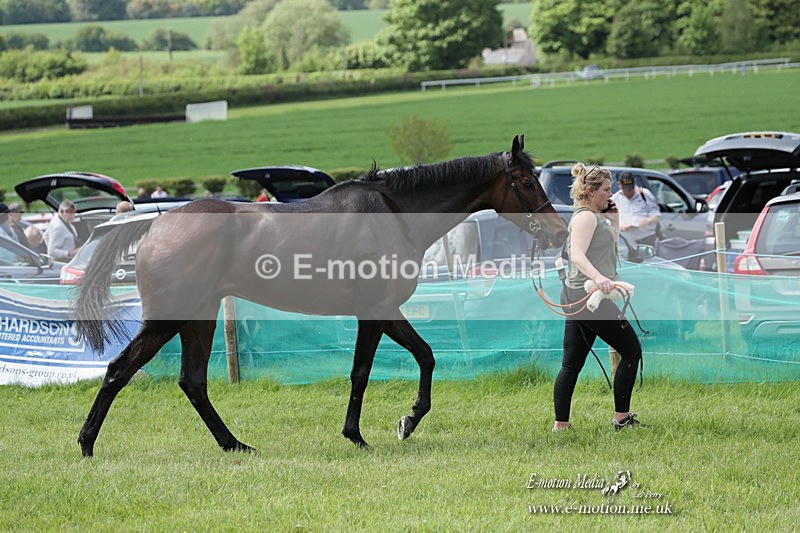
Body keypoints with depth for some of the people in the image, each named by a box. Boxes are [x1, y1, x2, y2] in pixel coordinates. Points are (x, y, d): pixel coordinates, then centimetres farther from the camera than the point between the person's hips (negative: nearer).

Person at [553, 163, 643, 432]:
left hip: (575, 298, 10)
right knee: (631, 349, 0)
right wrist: (599, 277, -41)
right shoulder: (586, 217, -12)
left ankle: (561, 424, 5)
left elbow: (611, 247, 32)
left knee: (572, 364, 7)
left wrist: (614, 220, 22)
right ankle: (622, 417, 3)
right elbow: (577, 254, -27)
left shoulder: (594, 217, 20)